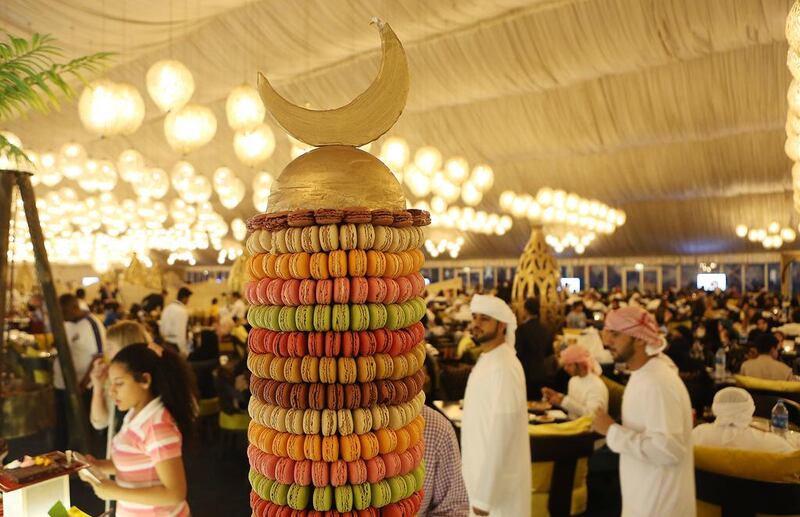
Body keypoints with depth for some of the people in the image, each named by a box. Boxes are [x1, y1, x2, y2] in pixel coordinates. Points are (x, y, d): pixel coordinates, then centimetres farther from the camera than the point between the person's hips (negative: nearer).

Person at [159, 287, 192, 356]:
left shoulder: (167, 308, 8)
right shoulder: (182, 311, -15)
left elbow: (162, 327, 12)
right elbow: (181, 333, -19)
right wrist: (184, 350, -16)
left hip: (165, 343, 8)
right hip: (175, 345, -8)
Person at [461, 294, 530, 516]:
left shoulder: (504, 367, -22)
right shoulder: (486, 359, 7)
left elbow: (500, 433, -24)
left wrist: (484, 493, -22)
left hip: (496, 481, -8)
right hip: (482, 472, 9)